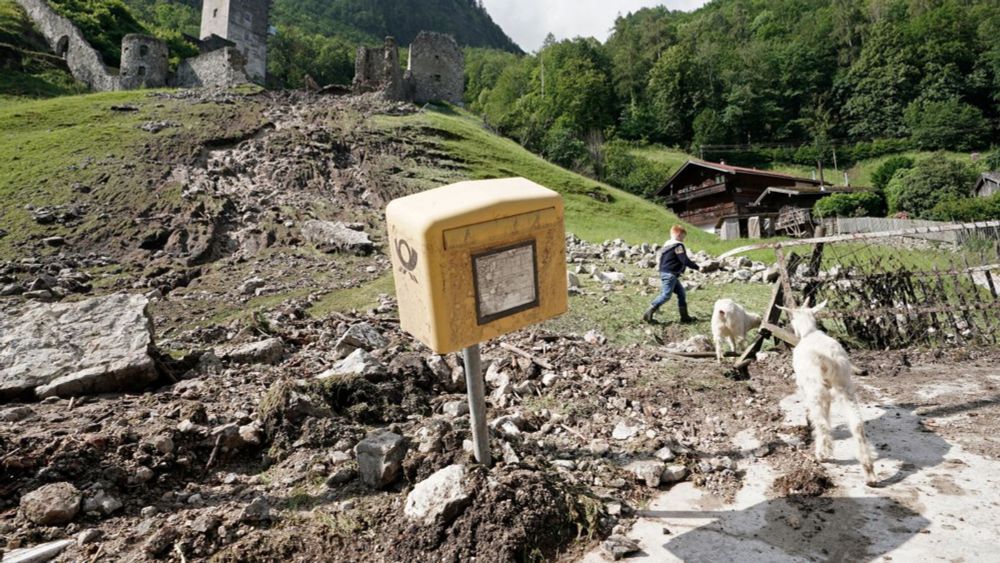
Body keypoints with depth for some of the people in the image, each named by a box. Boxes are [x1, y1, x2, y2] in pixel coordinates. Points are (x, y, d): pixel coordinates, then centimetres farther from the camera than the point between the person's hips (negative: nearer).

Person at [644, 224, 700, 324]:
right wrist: (697, 267, -9)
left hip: (665, 272, 10)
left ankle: (684, 316, 14)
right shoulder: (678, 246, -12)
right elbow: (685, 260, -17)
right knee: (666, 295, -11)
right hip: (670, 274, -10)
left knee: (681, 293, 13)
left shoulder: (666, 245, 16)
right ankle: (648, 313, -13)